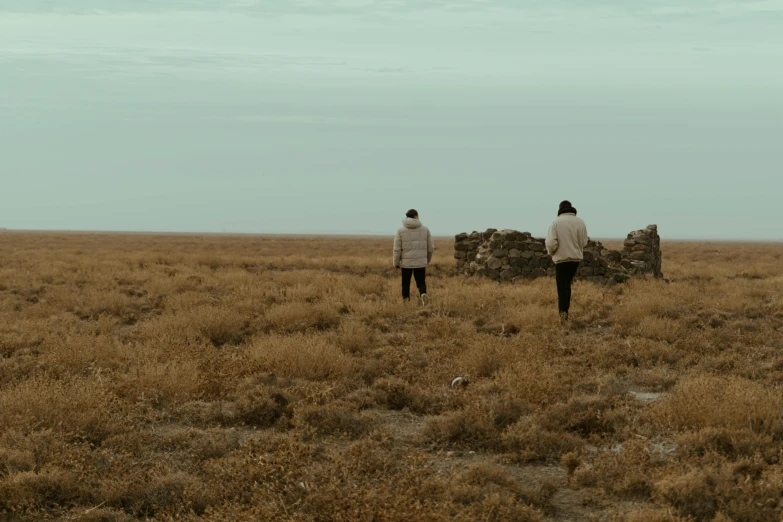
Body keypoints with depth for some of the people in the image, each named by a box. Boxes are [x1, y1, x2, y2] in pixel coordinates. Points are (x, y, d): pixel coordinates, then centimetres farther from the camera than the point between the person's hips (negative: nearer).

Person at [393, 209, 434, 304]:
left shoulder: (401, 231, -3)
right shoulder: (425, 229, 2)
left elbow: (397, 249, -6)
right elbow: (431, 247, 6)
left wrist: (396, 263, 5)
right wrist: (428, 259, 23)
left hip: (406, 263, -1)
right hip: (421, 263, 1)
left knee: (406, 283, 12)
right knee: (421, 282, 9)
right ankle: (423, 293, -20)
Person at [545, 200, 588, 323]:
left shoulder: (556, 222, -10)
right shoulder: (580, 222, -2)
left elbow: (551, 243, -16)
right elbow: (584, 242, -2)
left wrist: (551, 252, 5)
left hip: (561, 258, -3)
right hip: (576, 258, 3)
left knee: (562, 287, 3)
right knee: (567, 285, 19)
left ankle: (563, 311, -14)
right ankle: (564, 311, 20)